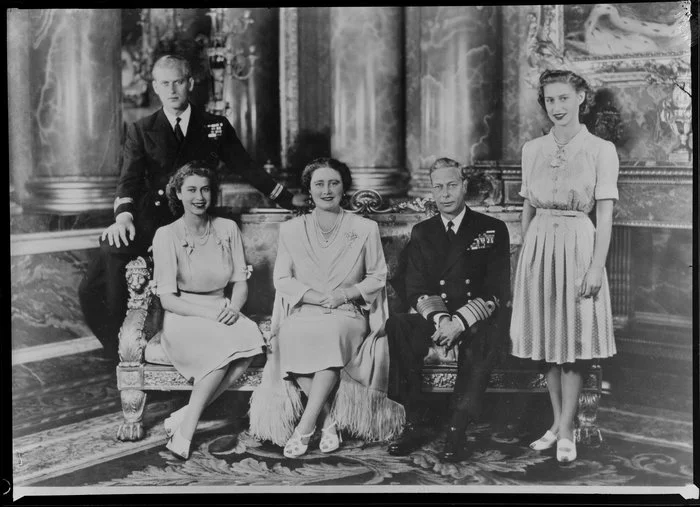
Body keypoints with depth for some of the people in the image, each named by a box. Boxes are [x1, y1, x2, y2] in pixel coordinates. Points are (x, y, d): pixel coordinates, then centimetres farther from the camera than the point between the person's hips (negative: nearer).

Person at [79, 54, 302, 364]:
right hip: (149, 221, 1)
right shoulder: (141, 131, 11)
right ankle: (122, 353, -2)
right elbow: (130, 178, -2)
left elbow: (245, 167, 20)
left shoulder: (216, 127, 13)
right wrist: (123, 216, -22)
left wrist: (288, 199, 20)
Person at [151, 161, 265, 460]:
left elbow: (240, 282, 8)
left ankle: (184, 418, -24)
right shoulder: (166, 236, -3)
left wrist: (233, 307, -14)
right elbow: (167, 298, -7)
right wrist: (206, 312, -21)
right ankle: (184, 432, -24)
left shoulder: (228, 229, 8)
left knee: (250, 337, -31)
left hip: (222, 314, 4)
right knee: (224, 342, -35)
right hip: (183, 318, -4)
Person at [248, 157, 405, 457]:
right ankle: (330, 420, -23)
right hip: (303, 314, 1)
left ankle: (305, 427, -33)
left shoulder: (365, 229, 10)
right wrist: (318, 296, -11)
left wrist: (348, 292, -9)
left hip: (349, 315, -1)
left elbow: (377, 277, 11)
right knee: (292, 335, -36)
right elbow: (282, 279, 6)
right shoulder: (290, 230, 12)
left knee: (332, 332, -38)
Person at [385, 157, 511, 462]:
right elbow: (415, 290, 4)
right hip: (434, 320, 3)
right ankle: (412, 427, -24)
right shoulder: (422, 233, 13)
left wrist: (459, 322, -18)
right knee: (396, 327, -29)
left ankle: (457, 431, -32)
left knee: (483, 340, -38)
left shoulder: (492, 230, 5)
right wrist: (439, 319, -17)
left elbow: (497, 291, -4)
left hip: (477, 322, -2)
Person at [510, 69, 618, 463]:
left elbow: (605, 215, -7)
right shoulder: (532, 150, 8)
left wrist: (596, 267, -14)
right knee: (548, 341, 8)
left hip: (578, 246, -4)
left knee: (574, 341, 0)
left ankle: (566, 430, 9)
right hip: (539, 248, 4)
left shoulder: (602, 150, -4)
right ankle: (558, 422, 21)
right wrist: (526, 257, 11)